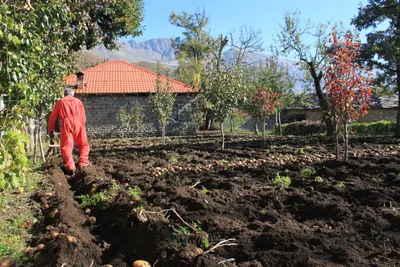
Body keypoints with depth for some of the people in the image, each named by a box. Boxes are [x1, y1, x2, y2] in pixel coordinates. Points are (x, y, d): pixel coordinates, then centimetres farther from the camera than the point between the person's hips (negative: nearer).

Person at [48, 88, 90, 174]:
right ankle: (83, 163, -5)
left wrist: (50, 130, 24)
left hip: (66, 123, -1)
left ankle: (70, 166, -17)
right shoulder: (78, 101, 25)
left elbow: (53, 117, 20)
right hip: (78, 123, 1)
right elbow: (83, 117, 18)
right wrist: (82, 126, 29)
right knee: (83, 145, 11)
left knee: (66, 146, 0)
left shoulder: (60, 102, 22)